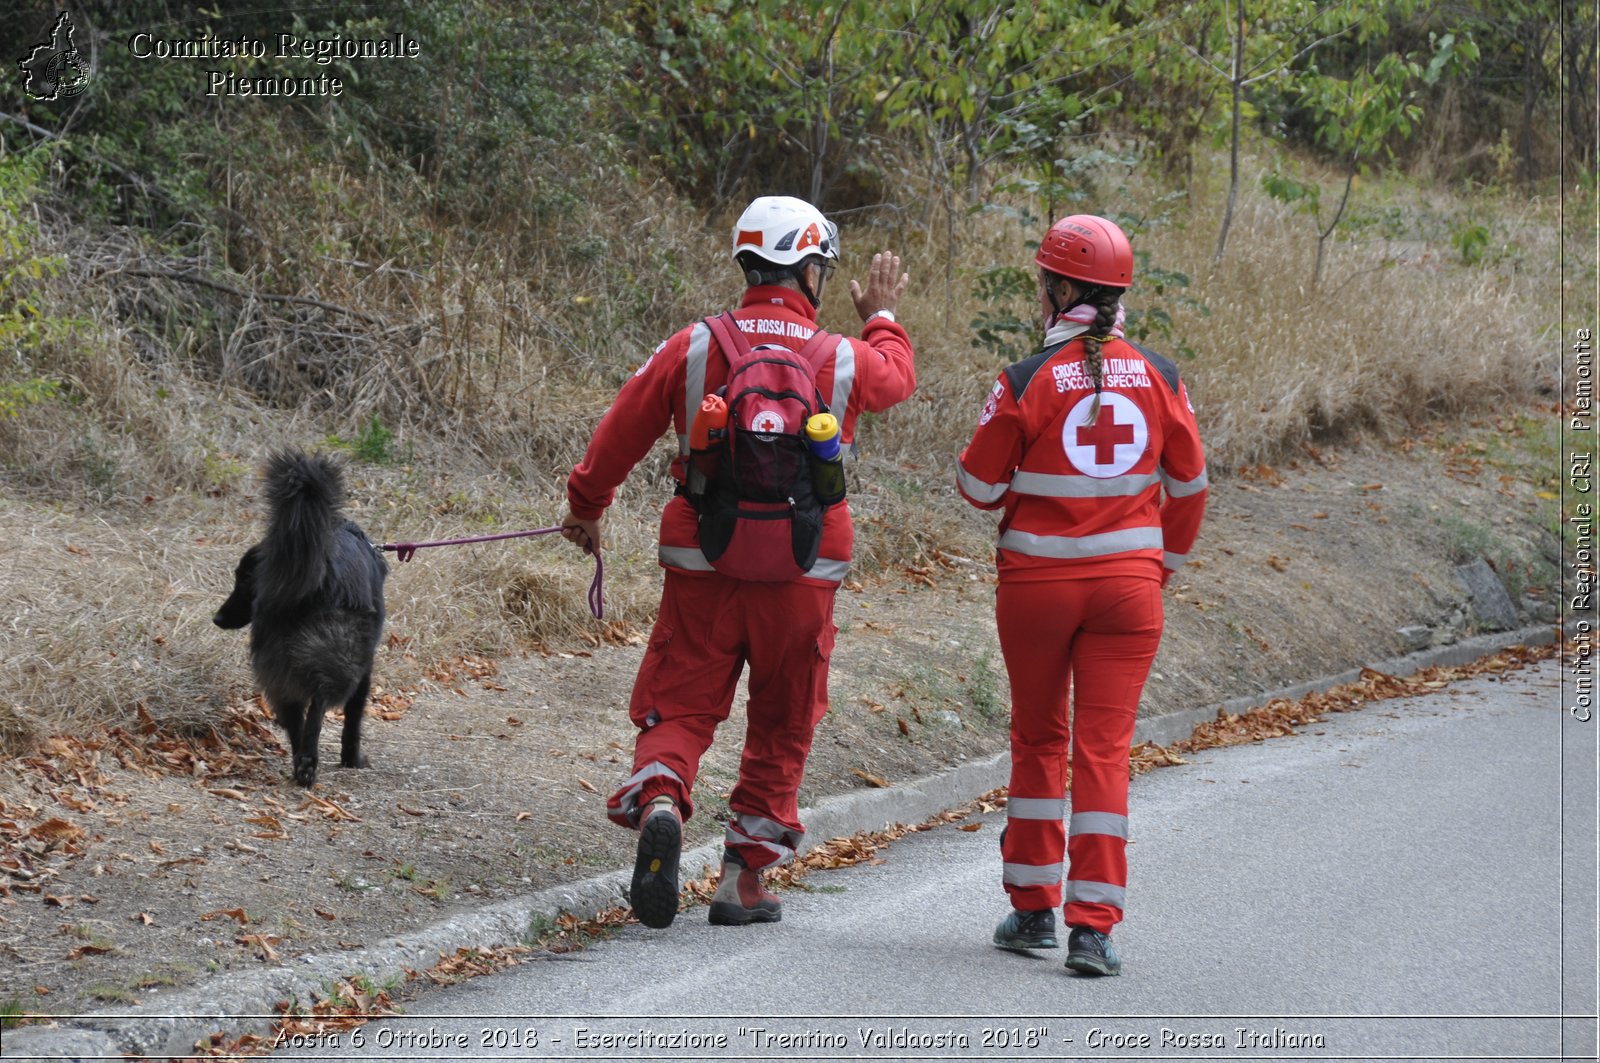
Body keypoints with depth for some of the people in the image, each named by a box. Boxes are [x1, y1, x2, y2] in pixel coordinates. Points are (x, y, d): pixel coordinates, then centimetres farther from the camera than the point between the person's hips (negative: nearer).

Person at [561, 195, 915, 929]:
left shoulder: (693, 349, -4)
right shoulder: (846, 360, -2)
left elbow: (622, 431, 4)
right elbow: (898, 376, 22)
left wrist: (586, 506, 21)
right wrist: (883, 319, 42)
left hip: (702, 568, 0)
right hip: (802, 577, 0)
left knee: (679, 709, 7)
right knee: (781, 726, 15)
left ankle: (658, 804, -24)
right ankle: (744, 877, 17)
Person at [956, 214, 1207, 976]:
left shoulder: (1027, 382, -12)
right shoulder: (1157, 377, -2)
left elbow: (979, 487, -5)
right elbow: (1189, 482, 8)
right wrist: (1165, 562, 22)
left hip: (1037, 583, -1)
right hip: (1128, 584, 1)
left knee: (1038, 741, 16)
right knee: (1104, 748, 2)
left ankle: (1032, 906, 23)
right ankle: (1092, 927, -4)